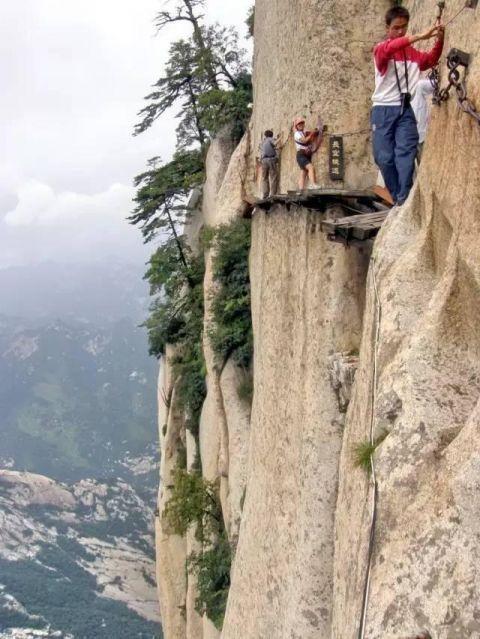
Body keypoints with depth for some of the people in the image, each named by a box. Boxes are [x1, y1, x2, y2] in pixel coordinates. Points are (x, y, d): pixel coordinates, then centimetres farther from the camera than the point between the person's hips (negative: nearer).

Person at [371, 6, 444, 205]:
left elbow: (431, 60, 3)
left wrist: (439, 40, -14)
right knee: (384, 157, -2)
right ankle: (398, 199, 10)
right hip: (383, 110, -2)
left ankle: (404, 201, -14)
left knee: (406, 153, -10)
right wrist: (420, 37, -31)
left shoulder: (412, 53, 14)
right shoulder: (380, 50, 0)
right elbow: (389, 48, -22)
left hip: (405, 110, 2)